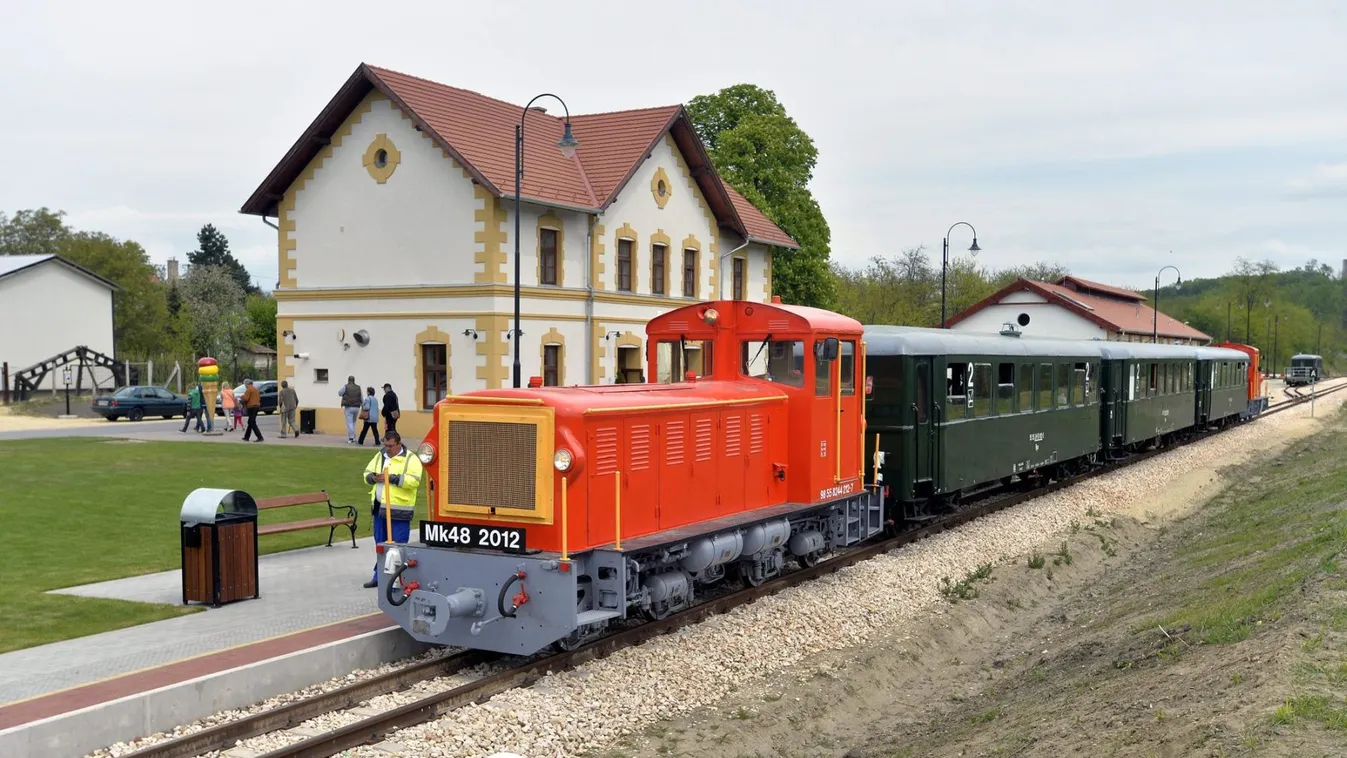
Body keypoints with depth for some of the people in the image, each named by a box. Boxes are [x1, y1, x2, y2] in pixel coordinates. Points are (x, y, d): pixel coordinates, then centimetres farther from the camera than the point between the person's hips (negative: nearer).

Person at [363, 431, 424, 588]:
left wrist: (391, 478, -24)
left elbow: (414, 480, -20)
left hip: (399, 510, -7)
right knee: (380, 544, 15)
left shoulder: (410, 459, -8)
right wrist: (373, 477, -8)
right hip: (379, 508, 7)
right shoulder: (380, 456, 13)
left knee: (398, 546, -4)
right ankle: (379, 575, 25)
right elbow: (367, 473, 16)